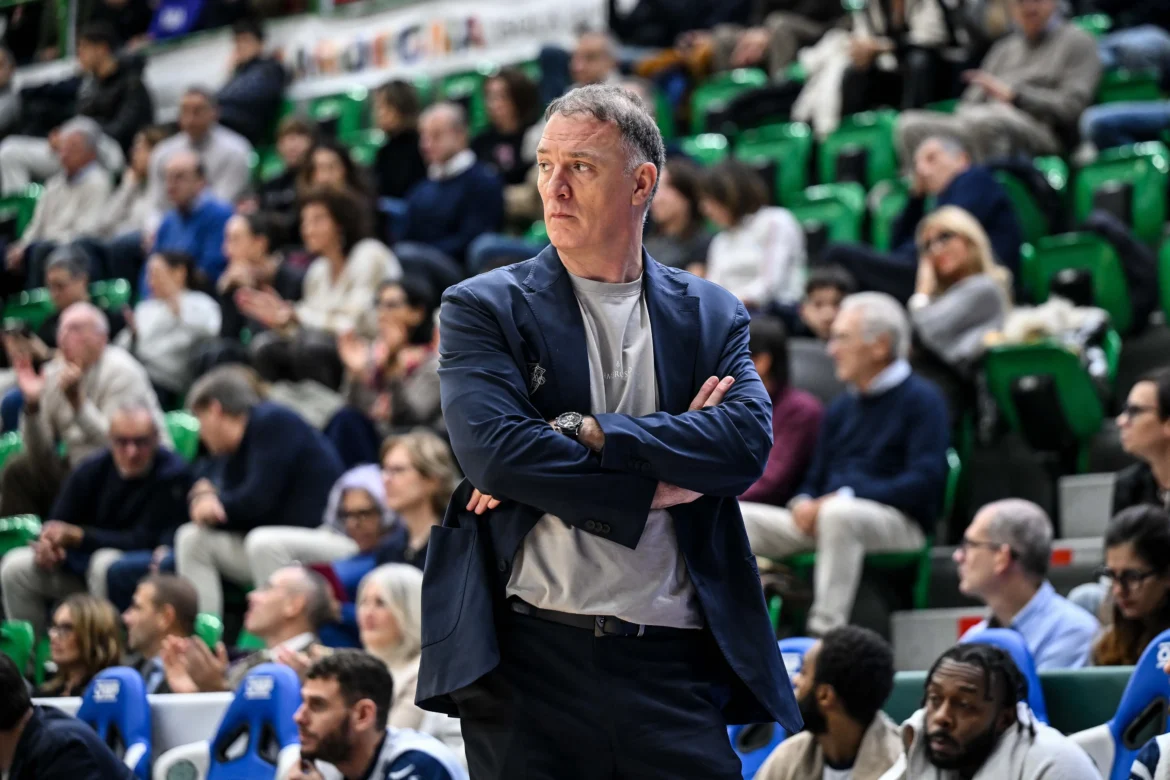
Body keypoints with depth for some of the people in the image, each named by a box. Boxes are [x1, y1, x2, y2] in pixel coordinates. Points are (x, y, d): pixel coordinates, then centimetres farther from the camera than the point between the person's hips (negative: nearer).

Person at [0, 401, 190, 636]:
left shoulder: (173, 474, -16)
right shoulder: (92, 470, -1)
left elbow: (145, 541, -19)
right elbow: (57, 524, 2)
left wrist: (78, 535, -23)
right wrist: (48, 543, -25)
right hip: (86, 565, 6)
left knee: (106, 562, -37)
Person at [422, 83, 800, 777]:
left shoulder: (712, 317, 13)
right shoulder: (484, 309, 6)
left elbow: (749, 441, -5)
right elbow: (492, 451, -11)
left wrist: (585, 433, -13)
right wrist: (653, 486, -8)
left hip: (673, 665, 1)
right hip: (533, 651, -1)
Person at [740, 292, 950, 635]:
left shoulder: (921, 399, -1)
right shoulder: (842, 407, 22)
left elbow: (924, 482, -13)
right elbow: (815, 479, 24)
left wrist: (845, 496, -19)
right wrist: (803, 503, -2)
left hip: (900, 523, -7)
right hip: (821, 520, 7)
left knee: (838, 514, -40)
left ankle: (825, 633, -42)